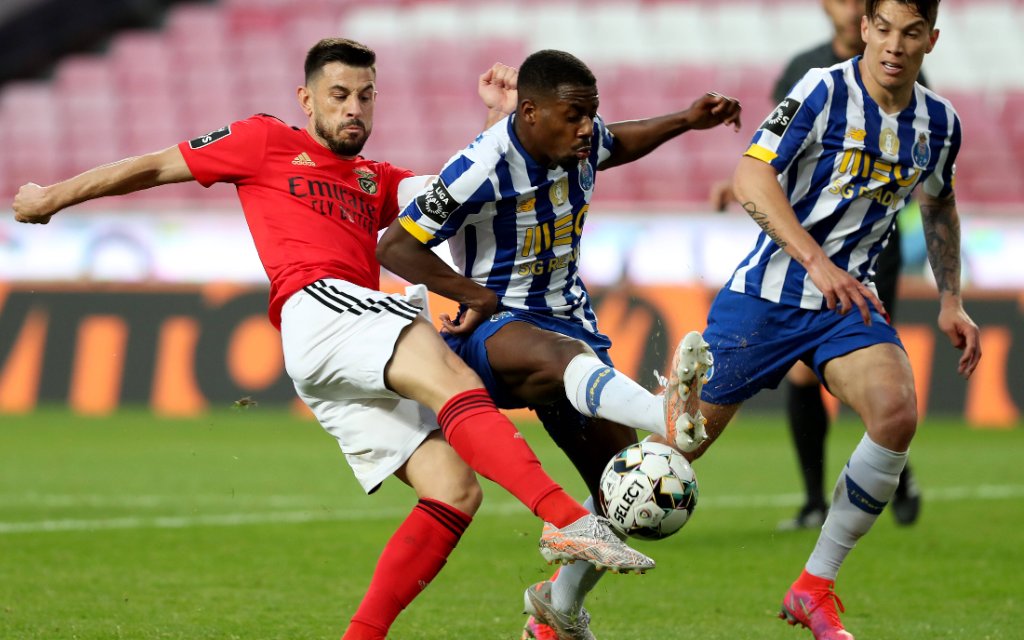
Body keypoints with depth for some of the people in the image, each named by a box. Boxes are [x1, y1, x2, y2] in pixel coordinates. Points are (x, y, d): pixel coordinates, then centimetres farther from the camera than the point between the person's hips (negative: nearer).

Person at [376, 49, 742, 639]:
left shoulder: (583, 143, 0)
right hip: (495, 327, -7)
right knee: (562, 356, -43)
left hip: (568, 318, 7)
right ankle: (668, 414, -76)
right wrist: (478, 296, -16)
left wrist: (687, 121, 17)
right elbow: (395, 247, -15)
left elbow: (619, 144, 28)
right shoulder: (484, 169, -20)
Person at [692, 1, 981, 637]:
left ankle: (815, 589, -9)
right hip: (767, 294, -4)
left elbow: (939, 207, 23)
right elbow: (751, 178, -22)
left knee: (897, 416, -25)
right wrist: (817, 262, -30)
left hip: (849, 300, 4)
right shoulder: (826, 91, -13)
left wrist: (951, 302, 16)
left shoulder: (940, 123, 3)